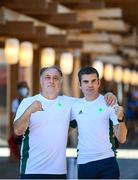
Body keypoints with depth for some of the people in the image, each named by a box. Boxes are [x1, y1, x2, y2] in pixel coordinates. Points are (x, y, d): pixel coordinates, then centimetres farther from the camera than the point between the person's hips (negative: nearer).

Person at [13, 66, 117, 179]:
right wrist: (29, 111, -28)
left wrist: (108, 96, 1)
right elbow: (18, 131, -9)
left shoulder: (68, 103, 11)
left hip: (59, 170, 3)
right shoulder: (28, 102, 1)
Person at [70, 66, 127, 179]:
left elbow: (121, 139, -7)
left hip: (107, 161, -3)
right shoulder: (75, 106, 7)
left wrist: (120, 119, -23)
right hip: (84, 163, 3)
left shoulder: (109, 103, -2)